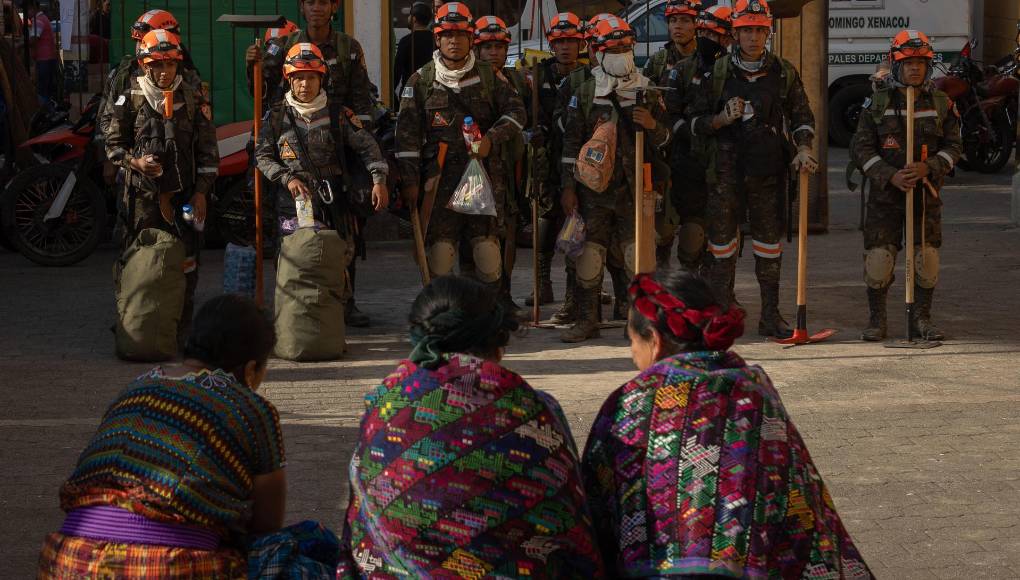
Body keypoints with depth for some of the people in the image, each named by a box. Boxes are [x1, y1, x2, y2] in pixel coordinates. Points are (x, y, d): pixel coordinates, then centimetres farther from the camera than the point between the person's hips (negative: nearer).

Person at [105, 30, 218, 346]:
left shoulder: (193, 99, 7)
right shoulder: (130, 99, 3)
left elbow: (208, 150, 9)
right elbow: (113, 143, 8)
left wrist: (201, 192, 1)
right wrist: (134, 162, -11)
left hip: (184, 194, 2)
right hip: (142, 193, -2)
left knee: (185, 263, 2)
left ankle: (182, 329, 11)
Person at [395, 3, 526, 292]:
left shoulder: (488, 76, 11)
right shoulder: (421, 81, 7)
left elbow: (516, 111, 10)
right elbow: (407, 132, 4)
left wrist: (491, 139, -8)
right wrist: (409, 180, -4)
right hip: (440, 175, -1)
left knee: (487, 249, -3)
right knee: (441, 250, -6)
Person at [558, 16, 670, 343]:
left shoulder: (647, 93, 9)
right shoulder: (585, 93, 7)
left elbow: (665, 141, 13)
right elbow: (571, 143, 7)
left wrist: (653, 126, -10)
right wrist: (568, 187, 1)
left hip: (633, 189, 0)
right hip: (593, 189, 0)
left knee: (637, 257, -3)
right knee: (589, 256, 0)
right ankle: (586, 321, 8)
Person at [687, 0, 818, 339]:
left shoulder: (784, 73, 7)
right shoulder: (717, 73, 3)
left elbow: (802, 117, 13)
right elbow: (695, 122, 6)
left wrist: (803, 149, -4)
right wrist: (722, 119, -12)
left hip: (769, 172, 1)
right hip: (726, 169, -1)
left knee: (770, 244, 6)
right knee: (722, 244, 1)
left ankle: (770, 315, 14)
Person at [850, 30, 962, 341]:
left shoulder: (941, 104, 5)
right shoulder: (878, 102, 0)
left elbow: (953, 146, 4)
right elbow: (861, 147, -2)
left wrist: (928, 167, -15)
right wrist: (890, 176, -15)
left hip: (926, 193, 1)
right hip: (885, 193, -1)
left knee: (927, 258, -2)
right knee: (878, 258, -5)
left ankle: (921, 318, 15)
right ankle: (876, 320, 11)